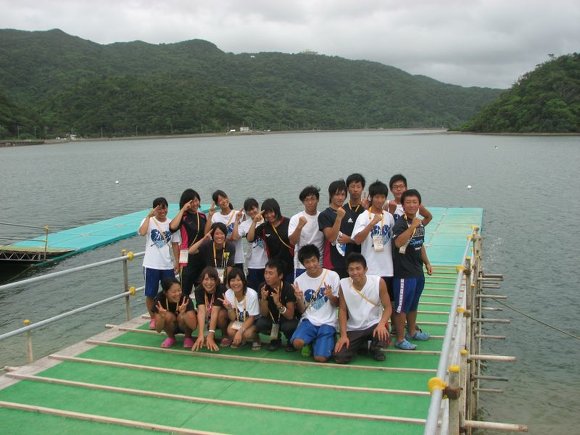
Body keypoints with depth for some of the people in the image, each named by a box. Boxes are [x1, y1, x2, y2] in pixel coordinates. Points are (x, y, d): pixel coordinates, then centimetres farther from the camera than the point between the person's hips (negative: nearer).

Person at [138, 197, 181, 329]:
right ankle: (153, 319, 24)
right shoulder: (148, 221, -3)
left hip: (168, 265, 2)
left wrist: (177, 262, 2)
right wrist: (149, 216, -20)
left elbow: (175, 244, 6)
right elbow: (142, 232, -26)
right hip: (151, 265, -2)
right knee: (150, 294, 6)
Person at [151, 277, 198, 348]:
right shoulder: (160, 299, -25)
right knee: (168, 316, -30)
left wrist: (183, 313, -52)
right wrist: (162, 316, -44)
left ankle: (188, 337, -3)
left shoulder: (185, 299, -29)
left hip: (185, 327, -1)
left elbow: (193, 326, -35)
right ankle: (171, 337, -1)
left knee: (181, 317, -33)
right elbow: (158, 330, -24)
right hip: (171, 327, 2)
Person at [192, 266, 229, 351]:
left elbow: (215, 311, -37)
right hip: (207, 318, 3)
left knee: (221, 313, -35)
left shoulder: (221, 289, -29)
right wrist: (201, 335, -46)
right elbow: (201, 311, -34)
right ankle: (208, 333, -1)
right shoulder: (198, 290, -22)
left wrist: (210, 336, -44)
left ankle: (225, 336, -7)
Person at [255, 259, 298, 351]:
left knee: (288, 326, -36)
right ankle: (276, 339, 4)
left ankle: (290, 340, 1)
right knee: (260, 324, -27)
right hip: (272, 319, 3)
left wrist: (278, 303, -41)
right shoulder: (263, 287, -15)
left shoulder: (288, 288, -25)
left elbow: (290, 316, -26)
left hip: (287, 320, -3)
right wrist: (263, 299, -32)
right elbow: (264, 314, -14)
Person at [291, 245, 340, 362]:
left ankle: (316, 343, 16)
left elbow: (337, 304, 2)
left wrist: (331, 297, -21)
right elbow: (302, 310, 6)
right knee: (297, 343, -29)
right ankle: (310, 343, 8)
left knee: (320, 358, -20)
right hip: (309, 320, 2)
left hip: (328, 323, -2)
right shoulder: (299, 280, 1)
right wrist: (299, 299, -16)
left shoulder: (332, 276, -6)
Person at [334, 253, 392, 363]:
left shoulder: (378, 282, -17)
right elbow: (342, 310, -3)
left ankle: (375, 348, 5)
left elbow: (387, 307, -10)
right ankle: (360, 344, 20)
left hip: (374, 324, -1)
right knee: (340, 357, -16)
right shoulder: (343, 284, -12)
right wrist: (343, 335, -10)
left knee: (382, 334, -36)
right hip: (353, 329, 2)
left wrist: (381, 324, -30)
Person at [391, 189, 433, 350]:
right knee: (401, 306, 1)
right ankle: (400, 339, 11)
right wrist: (412, 226, -39)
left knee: (413, 304, 22)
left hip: (418, 271, 9)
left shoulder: (419, 223, 10)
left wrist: (427, 263, 23)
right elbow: (398, 242, -37)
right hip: (404, 272, -9)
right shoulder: (401, 224, -17)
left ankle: (412, 331, 38)